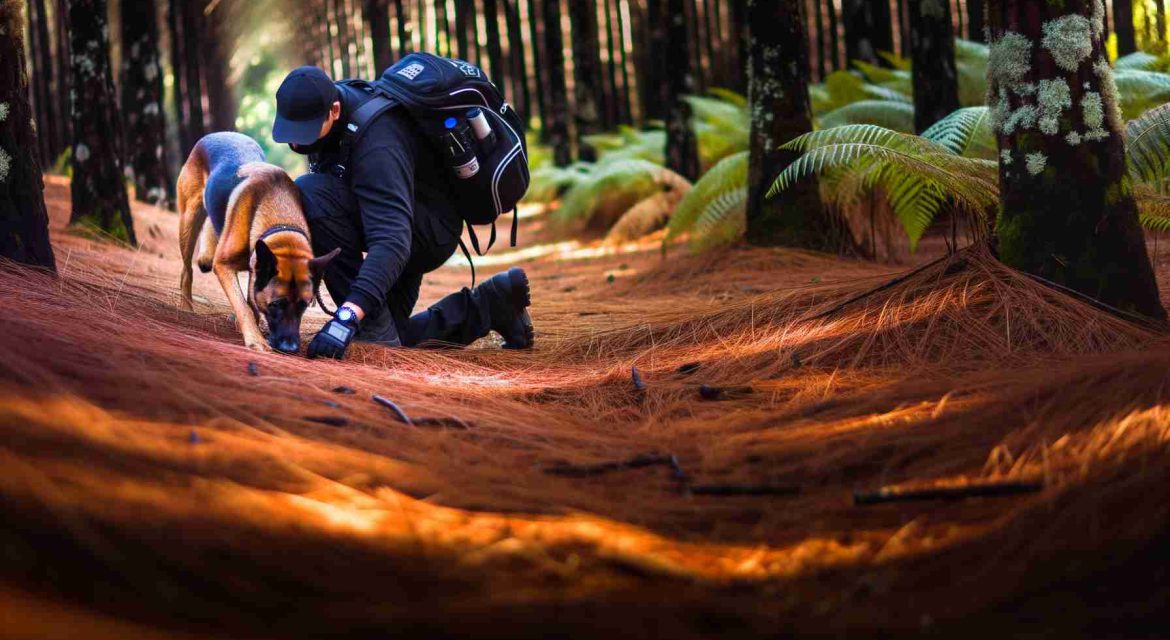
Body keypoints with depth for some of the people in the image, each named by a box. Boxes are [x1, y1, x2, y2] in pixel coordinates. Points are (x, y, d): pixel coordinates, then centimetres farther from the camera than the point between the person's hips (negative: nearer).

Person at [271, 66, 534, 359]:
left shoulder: (376, 144, -34)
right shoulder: (317, 109, -8)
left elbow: (391, 240, -44)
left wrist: (348, 315, -55)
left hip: (431, 230, -9)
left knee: (311, 195, -30)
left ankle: (372, 323, -22)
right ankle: (490, 305, 19)